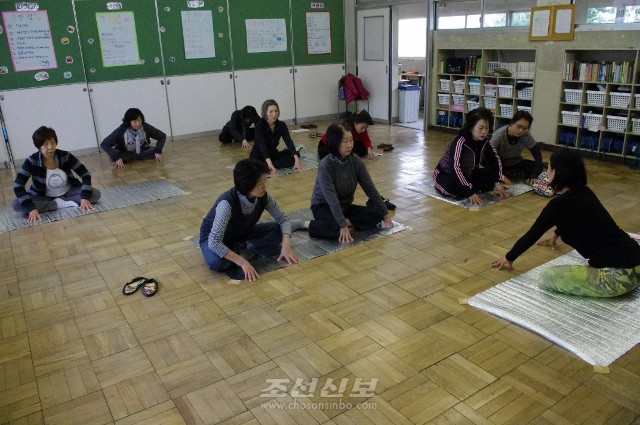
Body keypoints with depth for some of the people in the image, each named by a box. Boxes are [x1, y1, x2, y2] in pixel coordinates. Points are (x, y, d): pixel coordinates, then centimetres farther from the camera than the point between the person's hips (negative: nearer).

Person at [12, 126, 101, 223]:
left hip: (68, 193, 0)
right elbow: (17, 186, -22)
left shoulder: (65, 156, -18)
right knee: (16, 205, -28)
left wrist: (85, 198, -25)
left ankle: (59, 203, -17)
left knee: (96, 194, -22)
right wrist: (31, 208, -33)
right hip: (43, 197, 0)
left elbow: (85, 174, -13)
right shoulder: (32, 161, -20)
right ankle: (62, 204, -22)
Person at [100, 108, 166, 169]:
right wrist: (117, 157, -37)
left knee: (156, 153, -25)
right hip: (126, 154, -2)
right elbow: (104, 144, -26)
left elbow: (162, 136, -12)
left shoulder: (146, 127, -23)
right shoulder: (121, 130, -27)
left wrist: (158, 151, -24)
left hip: (142, 151, 2)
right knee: (114, 157, -32)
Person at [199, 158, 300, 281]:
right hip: (214, 238, -5)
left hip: (241, 234, 5)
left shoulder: (263, 196, -20)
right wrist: (243, 262, -45)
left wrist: (286, 245, -28)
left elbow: (283, 219, -10)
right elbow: (214, 242, -41)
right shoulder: (227, 203, -37)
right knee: (216, 261, -38)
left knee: (280, 231, -12)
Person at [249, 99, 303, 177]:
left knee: (296, 154, -14)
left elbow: (289, 142, -18)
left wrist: (296, 159, -33)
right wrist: (270, 164, -47)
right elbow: (262, 146, -33)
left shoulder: (281, 125, -8)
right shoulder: (259, 126, -21)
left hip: (272, 154, 4)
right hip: (258, 156, -4)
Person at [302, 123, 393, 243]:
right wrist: (343, 225, -37)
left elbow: (370, 188, -3)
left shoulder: (356, 161, -10)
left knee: (377, 213, -15)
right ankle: (307, 224, -11)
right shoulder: (325, 166, -25)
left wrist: (385, 213, -3)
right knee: (336, 230, -35)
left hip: (345, 206, 5)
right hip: (324, 206, -5)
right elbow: (331, 198, -31)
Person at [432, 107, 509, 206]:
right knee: (453, 187, -38)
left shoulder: (484, 141, -9)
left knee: (491, 175, -10)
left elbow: (494, 159, 0)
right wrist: (470, 192, -45)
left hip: (467, 175, 7)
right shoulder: (460, 142, -30)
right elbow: (456, 169, -40)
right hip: (445, 175, -7)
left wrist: (498, 182, -13)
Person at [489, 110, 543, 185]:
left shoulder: (527, 136, -17)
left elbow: (537, 154, -12)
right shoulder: (499, 135, -26)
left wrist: (534, 176, -25)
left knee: (538, 168, -18)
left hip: (516, 164, 4)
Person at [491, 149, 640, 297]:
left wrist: (509, 258, 16)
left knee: (546, 277, -6)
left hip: (620, 274, -9)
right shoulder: (584, 193, 12)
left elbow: (532, 235, 0)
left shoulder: (559, 204, -13)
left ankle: (610, 288, -2)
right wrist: (555, 234, 56)